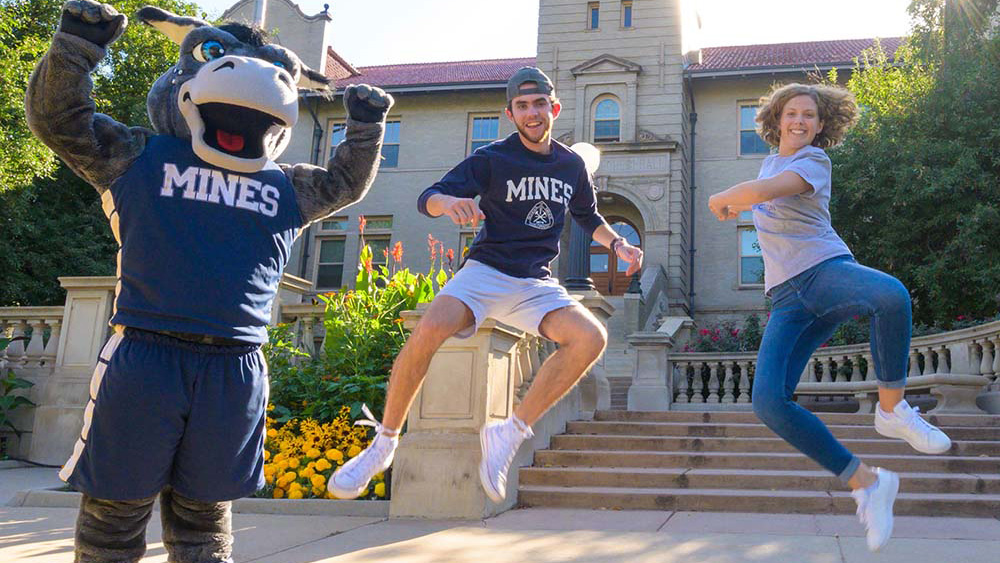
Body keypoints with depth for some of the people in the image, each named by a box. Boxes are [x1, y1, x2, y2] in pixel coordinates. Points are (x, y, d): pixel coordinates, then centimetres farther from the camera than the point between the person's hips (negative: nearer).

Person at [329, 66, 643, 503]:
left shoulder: (572, 165, 10)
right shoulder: (492, 158, -2)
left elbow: (588, 217, 28)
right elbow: (427, 199, -9)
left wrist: (617, 244, 10)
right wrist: (448, 201, -33)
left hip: (537, 284, 4)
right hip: (486, 272, -3)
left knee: (591, 338, -23)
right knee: (430, 330, -31)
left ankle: (509, 433, -14)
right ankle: (384, 443, -12)